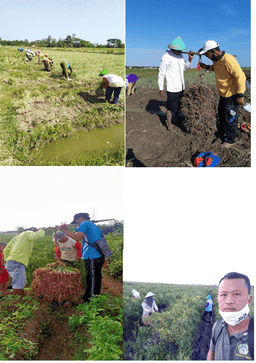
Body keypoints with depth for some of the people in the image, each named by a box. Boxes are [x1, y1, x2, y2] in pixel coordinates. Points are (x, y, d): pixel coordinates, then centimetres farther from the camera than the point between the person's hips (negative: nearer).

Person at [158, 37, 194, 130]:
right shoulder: (166, 57, -13)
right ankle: (169, 125, 12)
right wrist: (161, 88, -12)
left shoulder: (180, 55, 10)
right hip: (172, 88, -7)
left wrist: (190, 60, 2)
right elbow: (161, 74, -11)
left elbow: (185, 68, 21)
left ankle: (175, 121, 33)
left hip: (181, 87, 7)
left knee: (178, 106, 17)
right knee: (171, 108, -1)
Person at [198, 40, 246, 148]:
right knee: (221, 114, 24)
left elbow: (240, 77, -27)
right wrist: (207, 67, 6)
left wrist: (240, 95, -24)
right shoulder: (217, 60, 1)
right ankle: (223, 132, 45)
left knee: (230, 118, 2)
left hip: (232, 95, -9)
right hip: (223, 94, 9)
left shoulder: (228, 60, -28)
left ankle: (230, 140, 17)